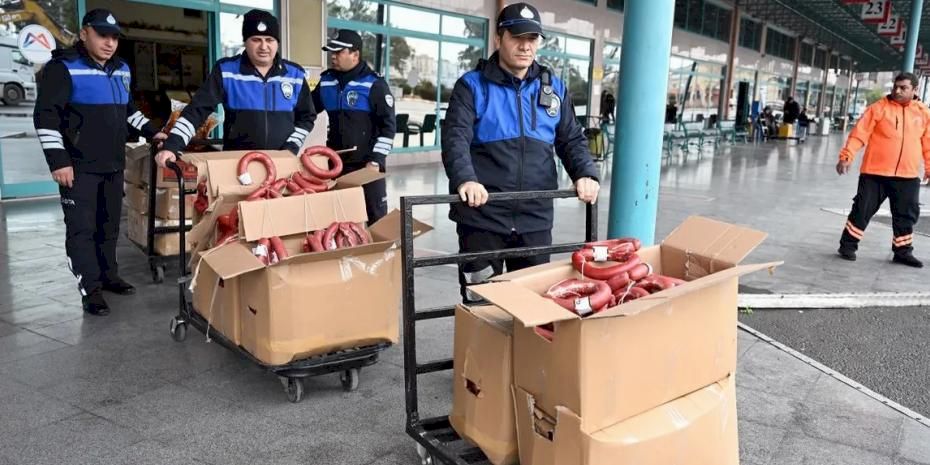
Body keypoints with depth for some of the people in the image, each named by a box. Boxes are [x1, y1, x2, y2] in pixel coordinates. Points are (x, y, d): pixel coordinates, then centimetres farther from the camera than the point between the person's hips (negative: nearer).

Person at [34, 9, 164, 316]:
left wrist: (152, 132, 13)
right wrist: (57, 160, -19)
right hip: (79, 167, -7)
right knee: (82, 228, -4)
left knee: (110, 225, 14)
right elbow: (45, 117, -14)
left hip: (113, 165, 7)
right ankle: (90, 290, 1)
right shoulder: (63, 68, -10)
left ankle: (109, 276, 27)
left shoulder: (121, 70, 12)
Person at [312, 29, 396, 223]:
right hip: (336, 163, 5)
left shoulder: (374, 84, -8)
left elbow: (388, 126, -9)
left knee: (376, 215, 4)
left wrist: (376, 160, -14)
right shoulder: (326, 81, 7)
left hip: (367, 164, -5)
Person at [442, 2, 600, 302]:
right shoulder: (472, 86, 0)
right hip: (482, 216, -3)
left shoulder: (554, 88, 12)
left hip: (536, 218, 4)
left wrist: (586, 174, -7)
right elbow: (456, 137, -12)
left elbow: (571, 140, 13)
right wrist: (465, 179, -31)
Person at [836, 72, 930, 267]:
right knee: (862, 210, 2)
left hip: (908, 176, 4)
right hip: (875, 172, -3)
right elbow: (859, 134, -10)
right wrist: (846, 156, -19)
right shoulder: (879, 108, -5)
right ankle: (848, 246, 13)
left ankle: (903, 251, 24)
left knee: (907, 215, 10)